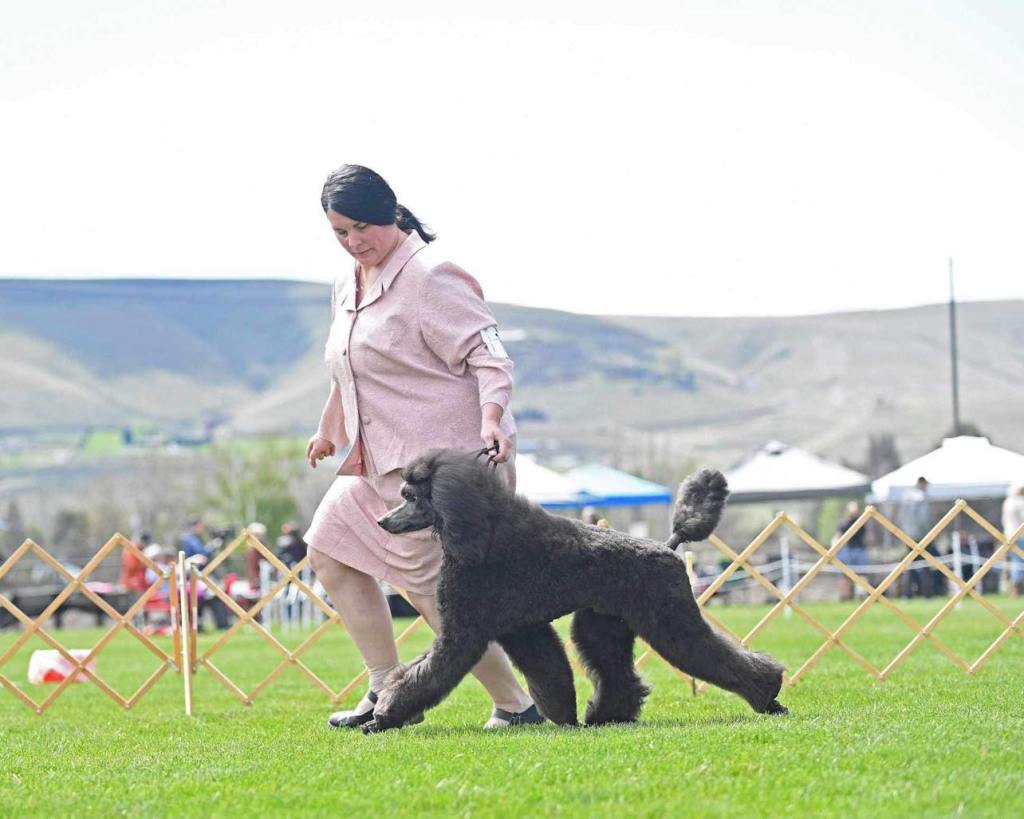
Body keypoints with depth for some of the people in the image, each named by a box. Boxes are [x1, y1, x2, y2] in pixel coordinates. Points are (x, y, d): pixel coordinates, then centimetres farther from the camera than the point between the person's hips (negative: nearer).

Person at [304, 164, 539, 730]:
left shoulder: (431, 279, -14)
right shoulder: (348, 288, 13)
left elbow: (488, 357, -18)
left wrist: (490, 418, -34)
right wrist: (329, 430, 39)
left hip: (445, 457, -10)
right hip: (381, 460, 10)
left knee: (430, 586, -10)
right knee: (329, 551, 9)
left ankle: (515, 705, 0)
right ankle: (387, 691, 14)